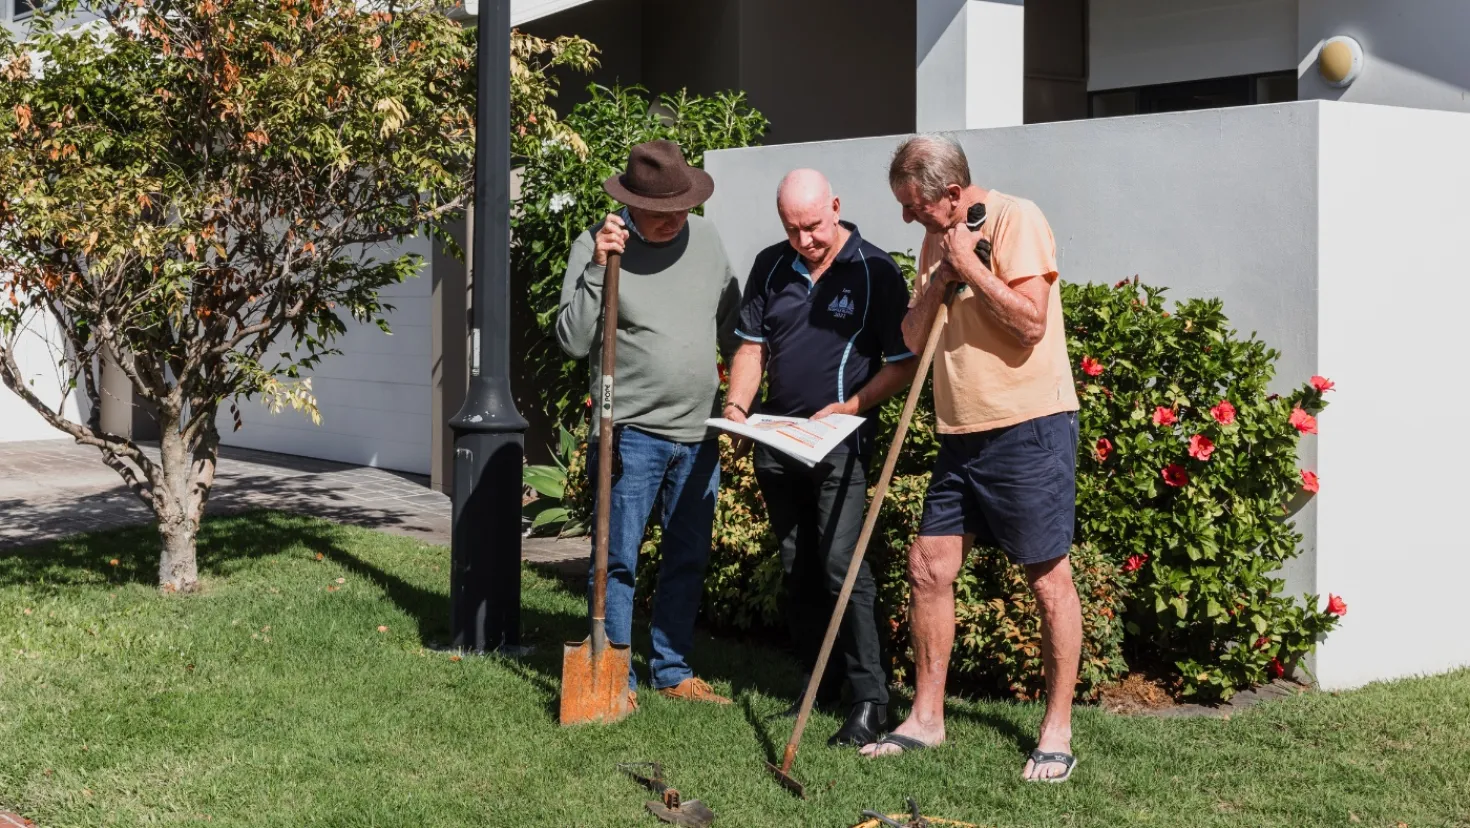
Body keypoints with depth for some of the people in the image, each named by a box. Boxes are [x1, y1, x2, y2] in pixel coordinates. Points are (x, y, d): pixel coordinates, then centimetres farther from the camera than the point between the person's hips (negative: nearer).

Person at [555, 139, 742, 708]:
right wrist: (598, 268, -23)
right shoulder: (597, 245, -8)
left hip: (698, 433, 5)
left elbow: (733, 326, 18)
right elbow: (573, 340, -14)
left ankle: (674, 672, 25)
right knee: (618, 562, 0)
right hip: (630, 432, -5)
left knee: (688, 560, 12)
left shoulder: (705, 239, 7)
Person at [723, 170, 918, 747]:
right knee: (797, 569, 11)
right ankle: (817, 685, 22)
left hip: (838, 440, -6)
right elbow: (752, 346, 13)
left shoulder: (875, 271, -5)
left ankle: (870, 699, -11)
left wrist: (849, 407, -16)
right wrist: (737, 407, -4)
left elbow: (903, 364, -4)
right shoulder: (771, 267, 9)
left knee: (840, 564, -15)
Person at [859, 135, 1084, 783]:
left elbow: (1031, 322, -20)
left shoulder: (1017, 220, -10)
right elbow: (914, 338, 11)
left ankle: (1057, 732, 8)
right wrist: (940, 277, -4)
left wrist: (969, 265, -15)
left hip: (1029, 426, -8)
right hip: (962, 433, 8)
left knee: (1048, 577, -1)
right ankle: (926, 717, 19)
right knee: (928, 565, 7)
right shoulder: (938, 240, 14)